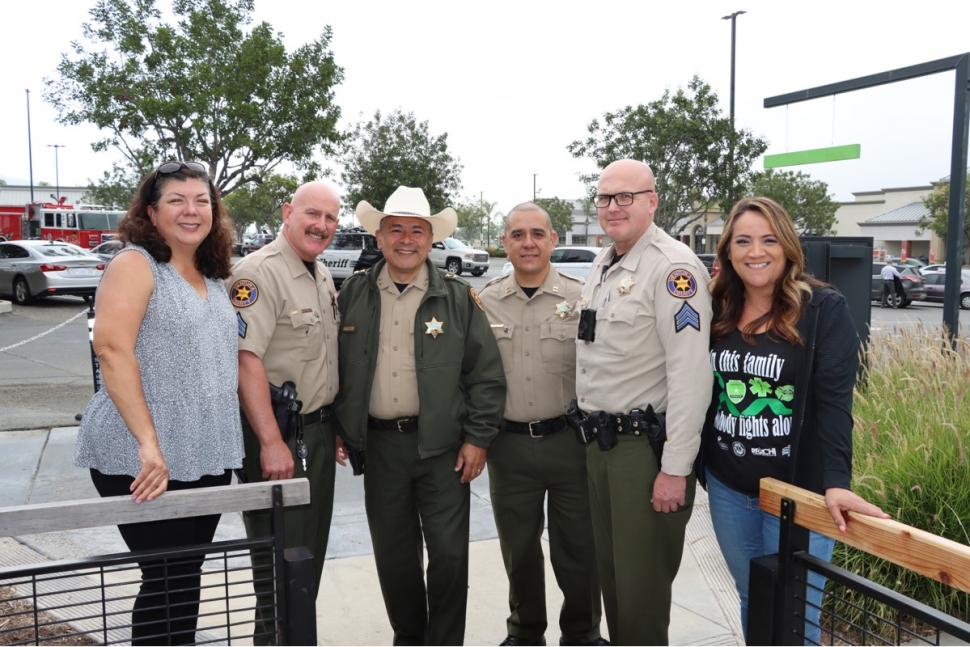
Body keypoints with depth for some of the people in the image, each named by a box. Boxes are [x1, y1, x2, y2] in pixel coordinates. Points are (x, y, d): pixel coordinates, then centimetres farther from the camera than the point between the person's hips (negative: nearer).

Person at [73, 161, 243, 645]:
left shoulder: (213, 277, 14)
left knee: (188, 573, 15)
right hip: (145, 459, -7)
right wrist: (148, 443, -25)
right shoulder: (134, 264, -8)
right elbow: (112, 349, -20)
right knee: (166, 578, 1)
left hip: (207, 455, 7)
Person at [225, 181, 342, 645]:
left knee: (311, 550, 18)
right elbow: (246, 360, -23)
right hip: (279, 436, -9)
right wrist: (272, 443, -25)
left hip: (319, 432, 9)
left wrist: (335, 426, 15)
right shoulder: (259, 272, -16)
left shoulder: (322, 276, 12)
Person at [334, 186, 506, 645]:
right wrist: (341, 428, 5)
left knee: (449, 553, 3)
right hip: (379, 445, 2)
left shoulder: (458, 298, -2)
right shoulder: (353, 294, 4)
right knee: (393, 554, 14)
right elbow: (339, 367, 9)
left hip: (443, 446, -2)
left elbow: (487, 374, -2)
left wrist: (478, 438, -6)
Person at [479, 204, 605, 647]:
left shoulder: (581, 297, -4)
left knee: (578, 547, 11)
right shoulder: (485, 302, 3)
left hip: (571, 440, -2)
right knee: (518, 548, 16)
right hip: (508, 444, 2)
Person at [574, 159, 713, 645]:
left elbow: (689, 376, -21)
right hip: (599, 441, 8)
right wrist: (592, 431, 17)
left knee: (641, 583, 4)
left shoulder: (674, 267, -16)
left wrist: (675, 469, -21)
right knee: (609, 571, 20)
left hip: (646, 444, -8)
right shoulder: (603, 263, 12)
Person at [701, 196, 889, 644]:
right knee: (751, 602, 20)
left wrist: (836, 483, -27)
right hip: (728, 489, 4)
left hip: (799, 492, -4)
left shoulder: (824, 309, -10)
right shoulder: (717, 310, 4)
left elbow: (833, 401, -17)